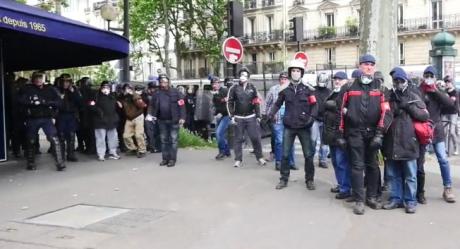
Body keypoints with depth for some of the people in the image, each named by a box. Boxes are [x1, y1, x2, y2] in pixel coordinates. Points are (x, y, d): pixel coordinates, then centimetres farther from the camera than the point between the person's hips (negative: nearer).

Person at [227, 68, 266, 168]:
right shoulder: (234, 88, 2)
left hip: (251, 117, 1)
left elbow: (257, 102, 9)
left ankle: (260, 157, 13)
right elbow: (230, 103, 2)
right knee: (238, 139, 3)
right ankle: (238, 160, 10)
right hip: (238, 118, -1)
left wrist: (258, 116, 4)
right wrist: (232, 116, -5)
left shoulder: (252, 88, 6)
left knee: (255, 138, -1)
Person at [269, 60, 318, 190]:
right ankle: (284, 179, 16)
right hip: (289, 127, 1)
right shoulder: (285, 91, 6)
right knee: (285, 154, 5)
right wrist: (271, 114, -1)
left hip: (304, 127, -1)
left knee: (308, 154, 3)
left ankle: (309, 180, 16)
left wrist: (311, 116, -15)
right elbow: (278, 104, 14)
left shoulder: (307, 90, 2)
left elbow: (314, 105, 1)